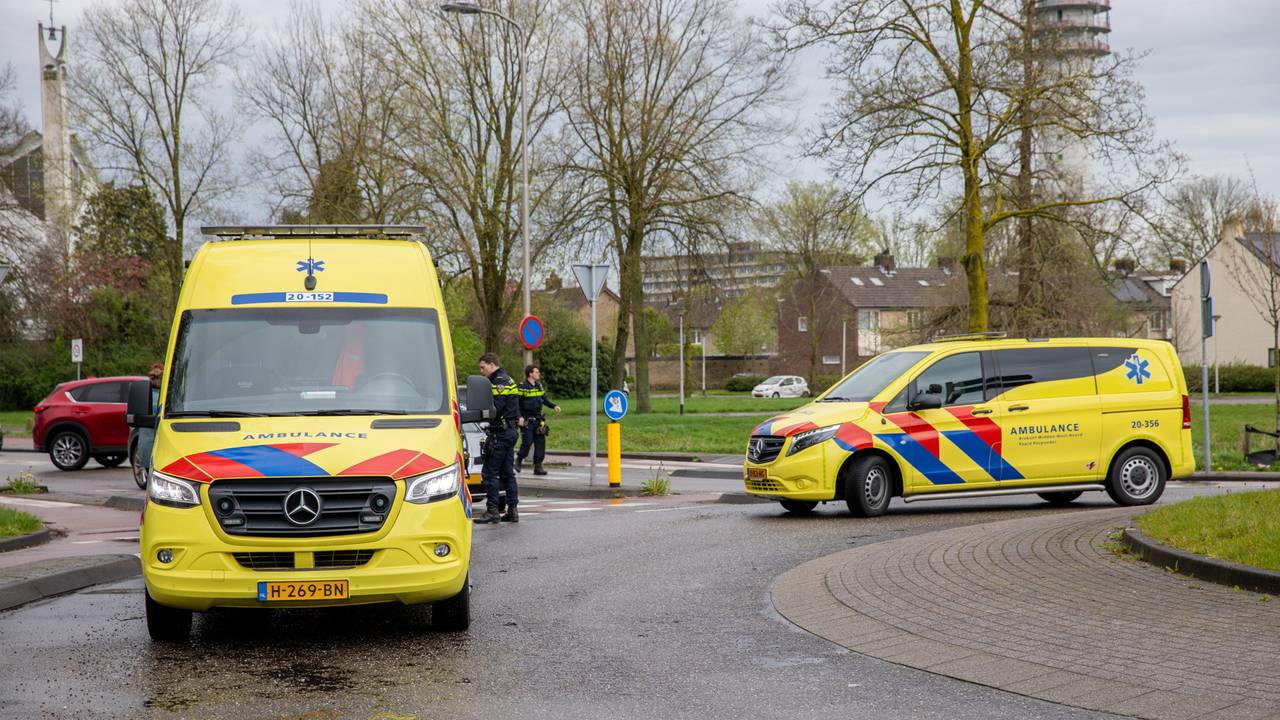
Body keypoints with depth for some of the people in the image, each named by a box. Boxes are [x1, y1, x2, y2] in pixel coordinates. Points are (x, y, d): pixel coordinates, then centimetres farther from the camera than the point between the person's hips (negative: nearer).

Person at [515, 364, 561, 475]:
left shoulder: (539, 386, 11)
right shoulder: (522, 387, -11)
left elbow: (544, 399, 20)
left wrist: (554, 406, 5)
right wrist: (519, 417, -20)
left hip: (538, 419, 6)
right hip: (527, 420, -6)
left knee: (540, 442, 1)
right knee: (527, 442, -8)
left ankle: (538, 466, 5)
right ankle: (519, 460, 16)